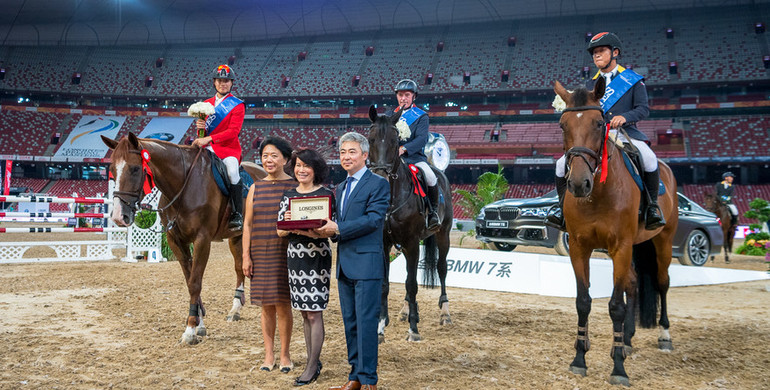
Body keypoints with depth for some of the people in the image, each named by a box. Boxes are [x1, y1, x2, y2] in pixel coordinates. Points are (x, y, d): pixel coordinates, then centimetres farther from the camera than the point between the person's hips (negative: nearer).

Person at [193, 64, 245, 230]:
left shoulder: (237, 105, 0)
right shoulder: (207, 103, 17)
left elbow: (233, 131, -13)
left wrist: (208, 139, -22)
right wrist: (200, 127, -5)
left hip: (229, 148, -5)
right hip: (208, 148, 5)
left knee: (232, 171, -32)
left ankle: (237, 214, -24)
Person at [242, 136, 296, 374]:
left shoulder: (294, 187, 1)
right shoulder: (256, 188, 9)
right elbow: (247, 225, 9)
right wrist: (246, 256, 2)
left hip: (286, 252, -3)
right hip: (261, 253, 3)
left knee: (283, 304, -1)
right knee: (266, 306, 8)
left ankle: (284, 355, 13)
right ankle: (268, 355, 18)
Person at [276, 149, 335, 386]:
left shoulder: (325, 194, -4)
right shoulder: (289, 195, 11)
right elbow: (280, 231, 8)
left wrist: (308, 231, -26)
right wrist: (288, 222, -15)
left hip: (317, 257, -5)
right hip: (295, 257, 5)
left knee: (314, 313, -3)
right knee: (304, 312, 11)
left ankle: (312, 367, 4)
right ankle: (313, 360, 21)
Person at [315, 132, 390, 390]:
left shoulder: (378, 184, -6)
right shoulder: (341, 188, 19)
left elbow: (373, 219, -17)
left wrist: (338, 229, -19)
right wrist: (328, 230, -2)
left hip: (367, 264, -8)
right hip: (344, 265, 8)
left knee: (366, 322, -6)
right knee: (350, 322, 13)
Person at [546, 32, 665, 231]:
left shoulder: (633, 80, 9)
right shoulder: (590, 85, 21)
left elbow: (643, 108, -1)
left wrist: (624, 117, -21)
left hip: (626, 133, -3)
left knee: (649, 159, -33)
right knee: (562, 164, -16)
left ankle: (652, 204, -11)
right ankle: (563, 205, 5)